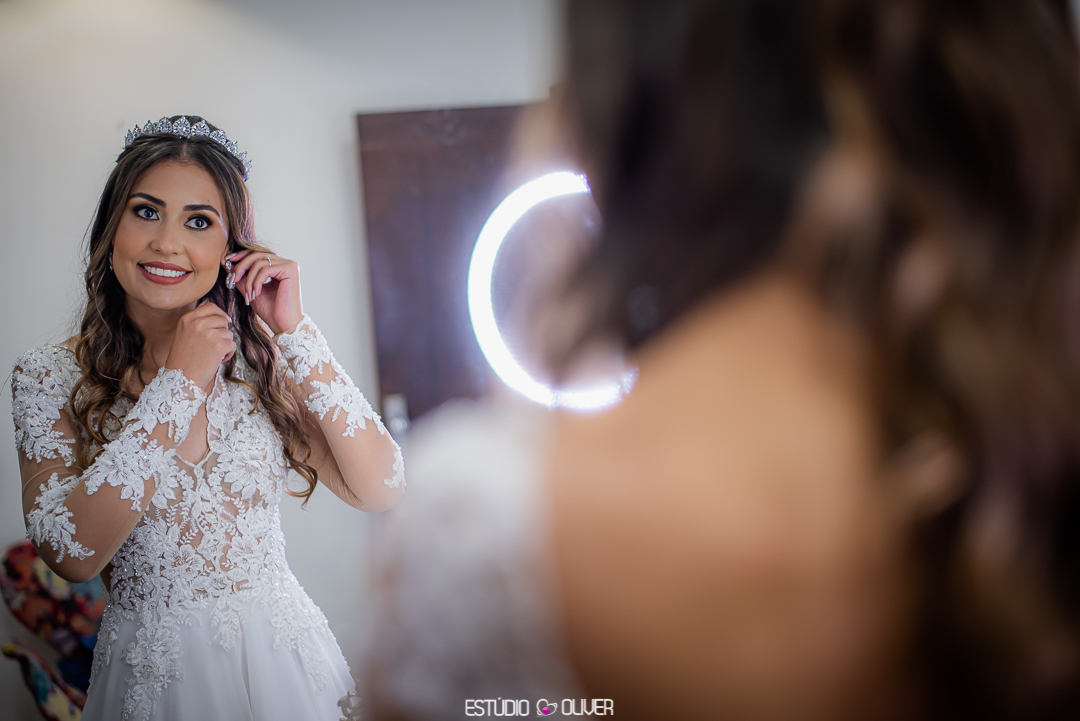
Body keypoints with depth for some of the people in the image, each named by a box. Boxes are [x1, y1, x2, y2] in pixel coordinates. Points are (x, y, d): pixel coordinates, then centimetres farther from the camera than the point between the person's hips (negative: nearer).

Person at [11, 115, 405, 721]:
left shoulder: (258, 357, -5)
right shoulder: (49, 375, -8)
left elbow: (380, 490, -13)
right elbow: (72, 554, -21)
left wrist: (296, 330, -17)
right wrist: (178, 381, -20)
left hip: (278, 654, 2)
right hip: (150, 667, -2)